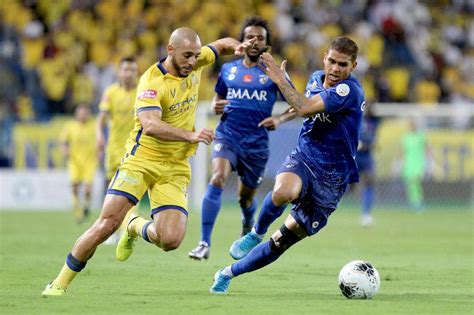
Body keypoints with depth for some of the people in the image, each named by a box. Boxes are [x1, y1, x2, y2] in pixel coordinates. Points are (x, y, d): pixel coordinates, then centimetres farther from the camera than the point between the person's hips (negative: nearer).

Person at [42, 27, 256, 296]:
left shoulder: (194, 63, 2)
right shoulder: (152, 82, -17)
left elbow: (221, 45, 23)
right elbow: (150, 125, -33)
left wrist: (237, 47, 0)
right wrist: (190, 135, -42)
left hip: (176, 168, 4)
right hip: (142, 160, -4)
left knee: (171, 240, -13)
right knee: (107, 224, -16)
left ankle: (137, 228, 23)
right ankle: (61, 282, 1)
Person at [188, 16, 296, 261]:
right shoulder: (228, 69, 9)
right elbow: (218, 98, 22)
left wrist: (279, 119, -13)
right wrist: (216, 106, -2)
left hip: (257, 143, 0)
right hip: (227, 136, 0)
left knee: (246, 197, 13)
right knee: (217, 179, -26)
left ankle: (248, 232, 49)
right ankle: (204, 244, -28)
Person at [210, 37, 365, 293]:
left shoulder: (350, 91, -18)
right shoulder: (316, 79, 6)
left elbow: (305, 108, -28)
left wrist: (280, 79, -20)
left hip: (331, 180, -4)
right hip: (302, 159, 4)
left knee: (281, 242, -2)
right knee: (283, 191, -36)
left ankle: (228, 274, 17)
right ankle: (256, 234, -9)